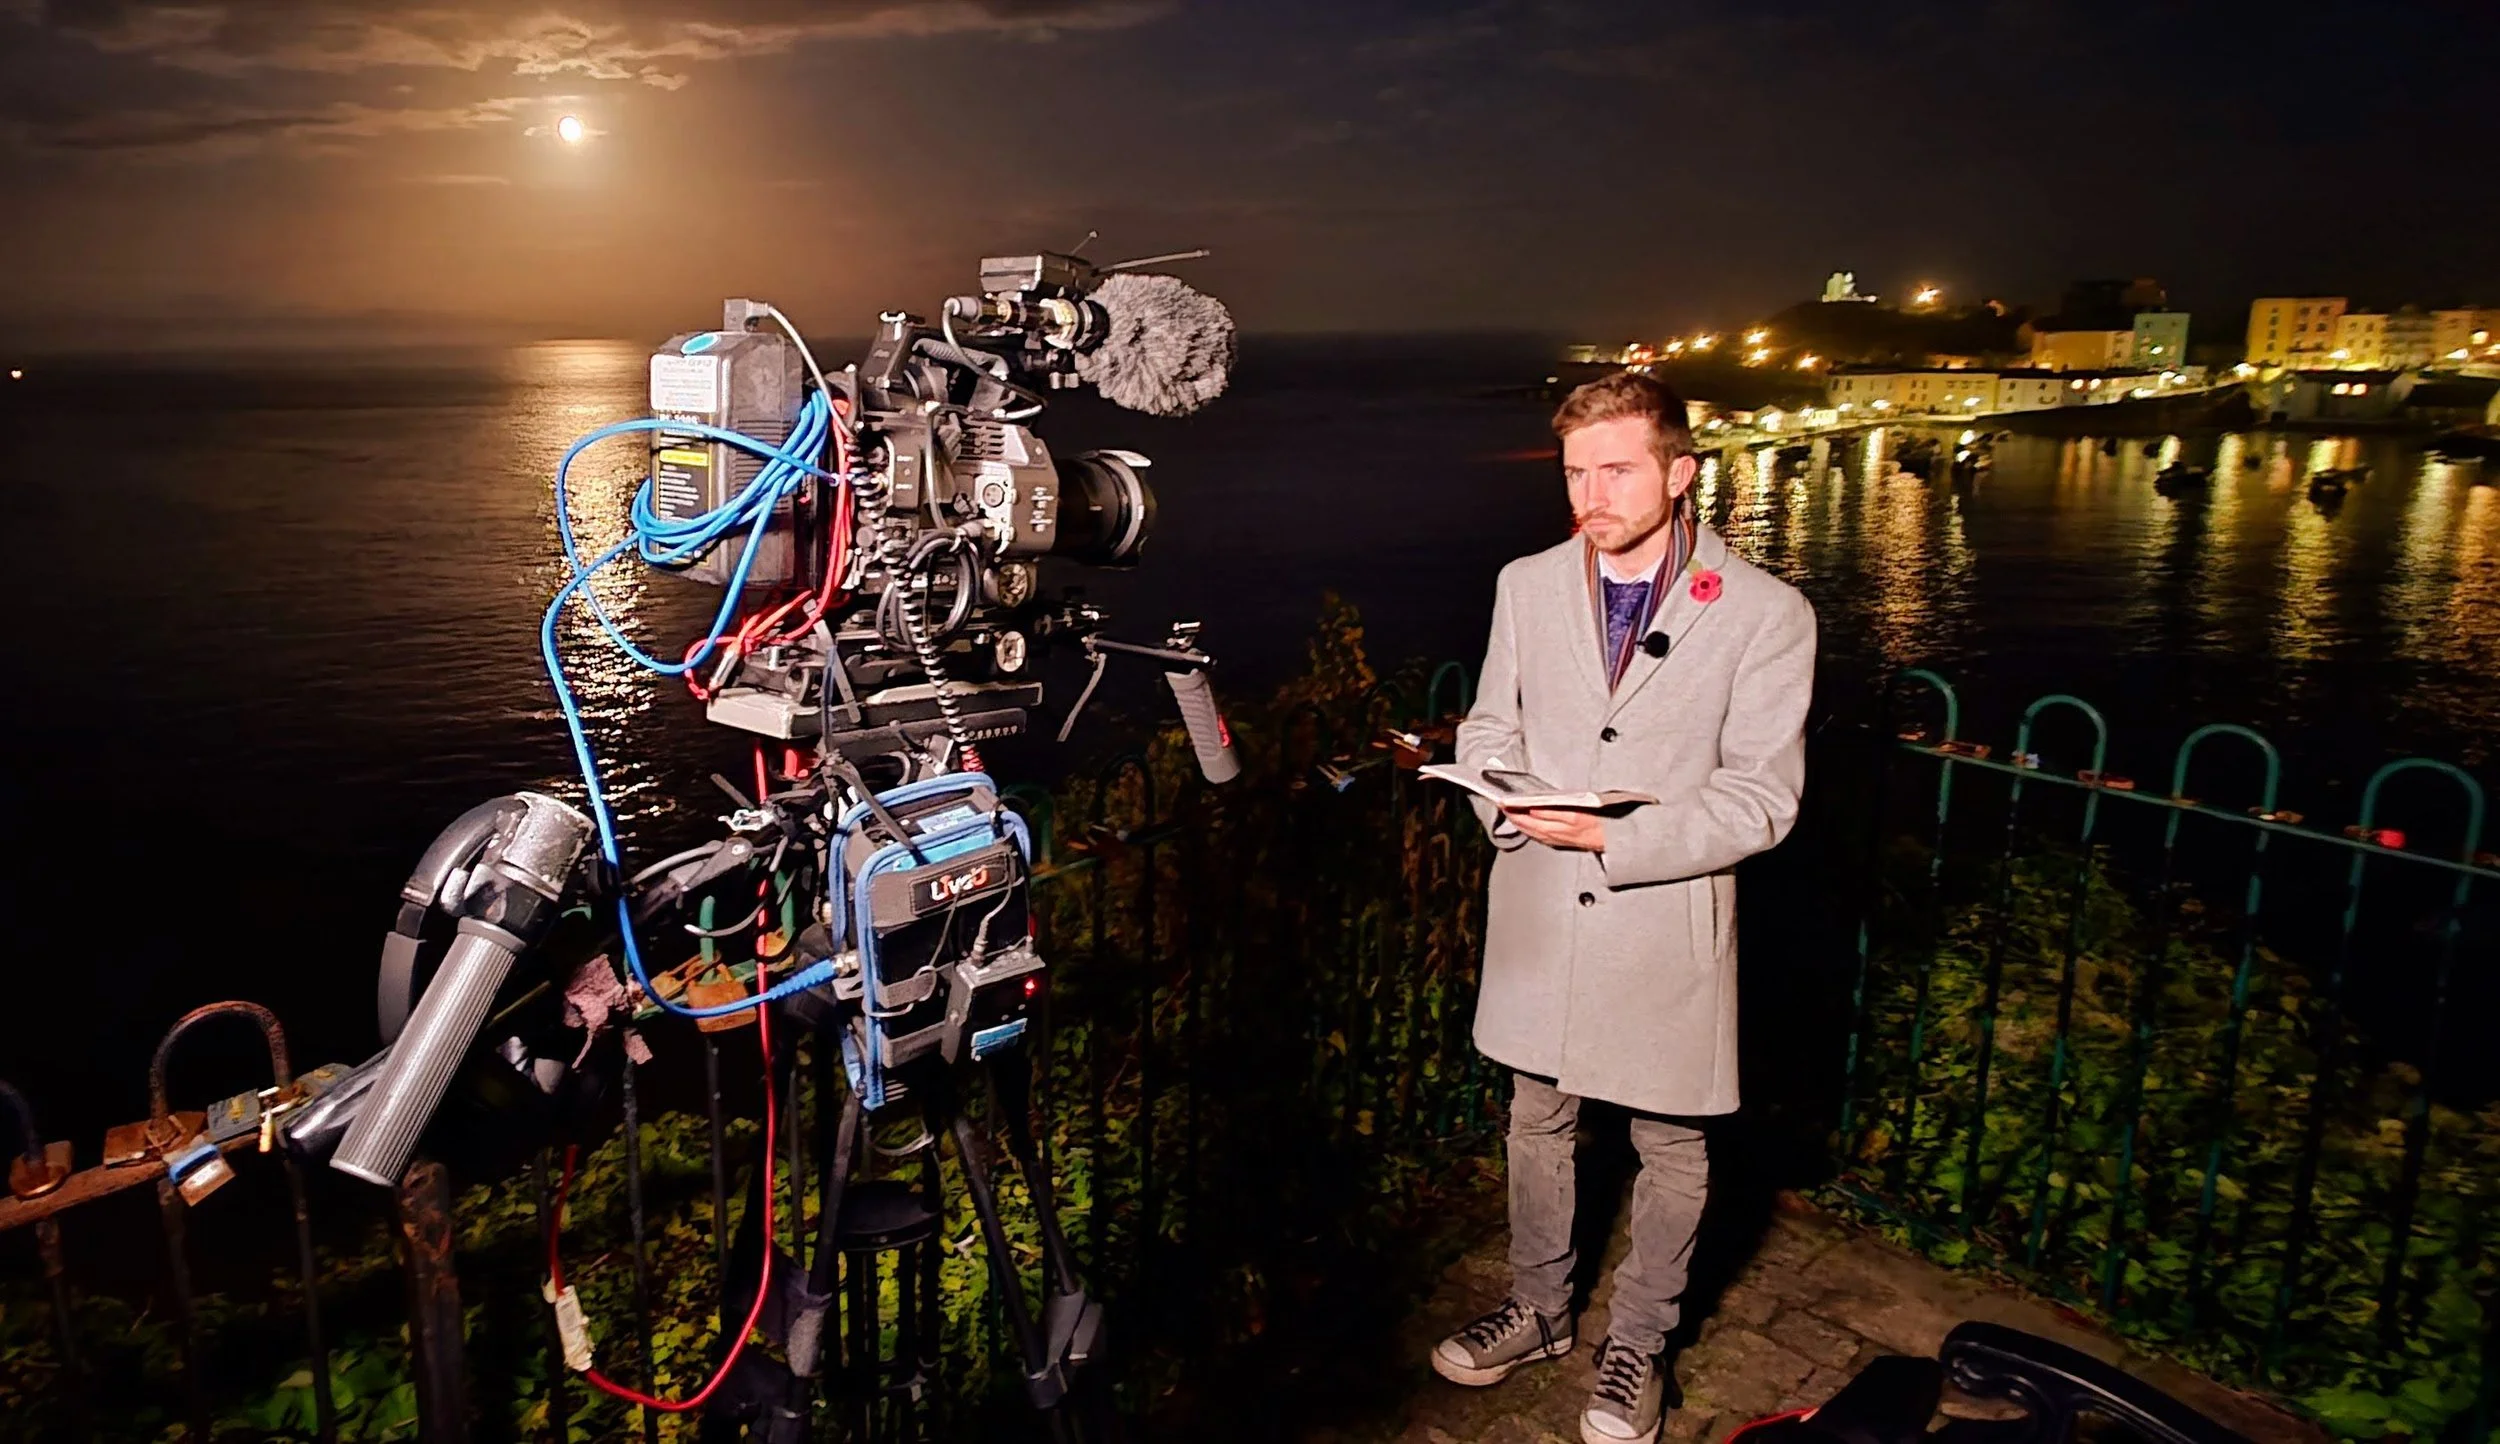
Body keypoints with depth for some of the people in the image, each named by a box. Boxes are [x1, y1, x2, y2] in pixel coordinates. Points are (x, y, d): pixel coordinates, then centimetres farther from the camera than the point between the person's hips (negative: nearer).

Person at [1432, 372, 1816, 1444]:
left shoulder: (1766, 615, -9)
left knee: (1670, 1148, 12)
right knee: (1537, 1123, 18)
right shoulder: (1527, 587, 4)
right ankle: (1538, 1311, 40)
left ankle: (1637, 1345, 35)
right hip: (1538, 915, 4)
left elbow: (1760, 798, -11)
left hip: (1667, 926, -3)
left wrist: (1618, 835, -22)